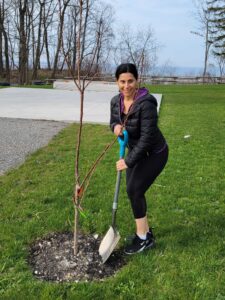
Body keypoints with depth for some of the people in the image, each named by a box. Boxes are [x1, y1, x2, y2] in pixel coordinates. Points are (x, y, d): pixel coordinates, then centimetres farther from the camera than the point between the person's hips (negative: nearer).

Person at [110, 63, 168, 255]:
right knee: (133, 190, 8)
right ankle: (145, 231, 28)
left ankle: (144, 238, 7)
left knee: (134, 190, -11)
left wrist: (129, 161, -25)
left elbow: (147, 138, -28)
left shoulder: (146, 104, -29)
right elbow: (114, 121, 10)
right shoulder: (116, 101, -6)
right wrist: (115, 127, -16)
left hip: (154, 153, -7)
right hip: (135, 151, 7)